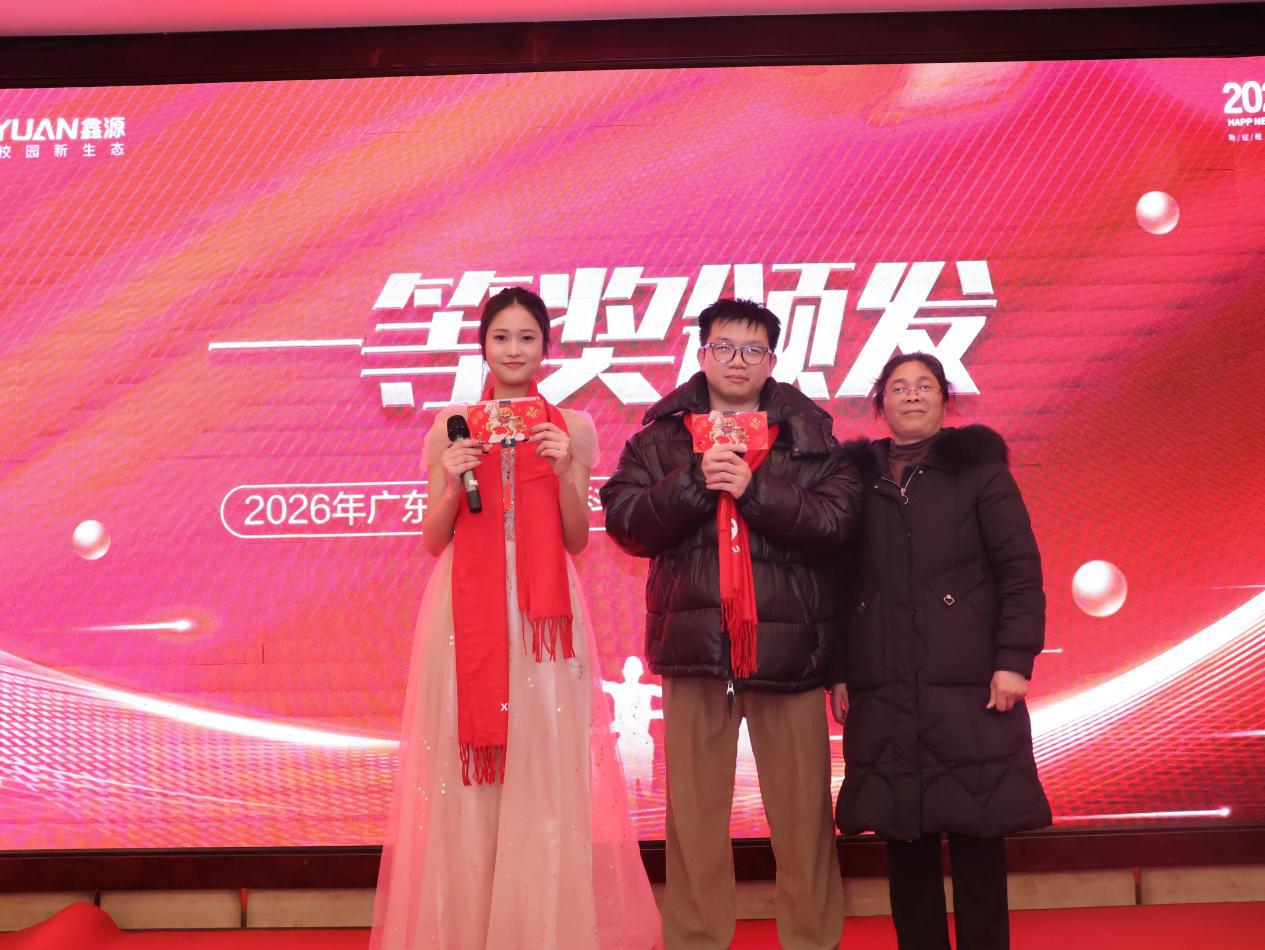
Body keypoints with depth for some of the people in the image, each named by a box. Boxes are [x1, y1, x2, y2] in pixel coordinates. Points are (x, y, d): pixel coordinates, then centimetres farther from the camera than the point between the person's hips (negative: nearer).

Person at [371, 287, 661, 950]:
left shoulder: (570, 429, 8)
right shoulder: (451, 427, 8)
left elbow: (577, 541, 6)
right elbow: (433, 540, 8)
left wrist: (566, 472, -8)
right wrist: (451, 483, -9)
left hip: (543, 616, 0)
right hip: (467, 611, 0)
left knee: (545, 770, -2)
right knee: (469, 773, 1)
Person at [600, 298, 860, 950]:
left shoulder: (809, 435, 8)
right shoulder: (661, 436, 10)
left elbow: (835, 519, -6)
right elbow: (624, 522, -1)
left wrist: (753, 487, -14)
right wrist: (695, 480, -13)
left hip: (788, 645, 0)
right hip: (694, 646, 1)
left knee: (803, 816, 3)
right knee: (694, 816, 6)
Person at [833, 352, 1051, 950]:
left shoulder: (978, 469, 4)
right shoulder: (857, 479, 11)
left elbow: (1020, 570, -2)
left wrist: (1015, 659, -11)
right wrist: (838, 672, 5)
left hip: (968, 686, -2)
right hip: (882, 692, 2)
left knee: (977, 837, 0)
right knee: (904, 840, 5)